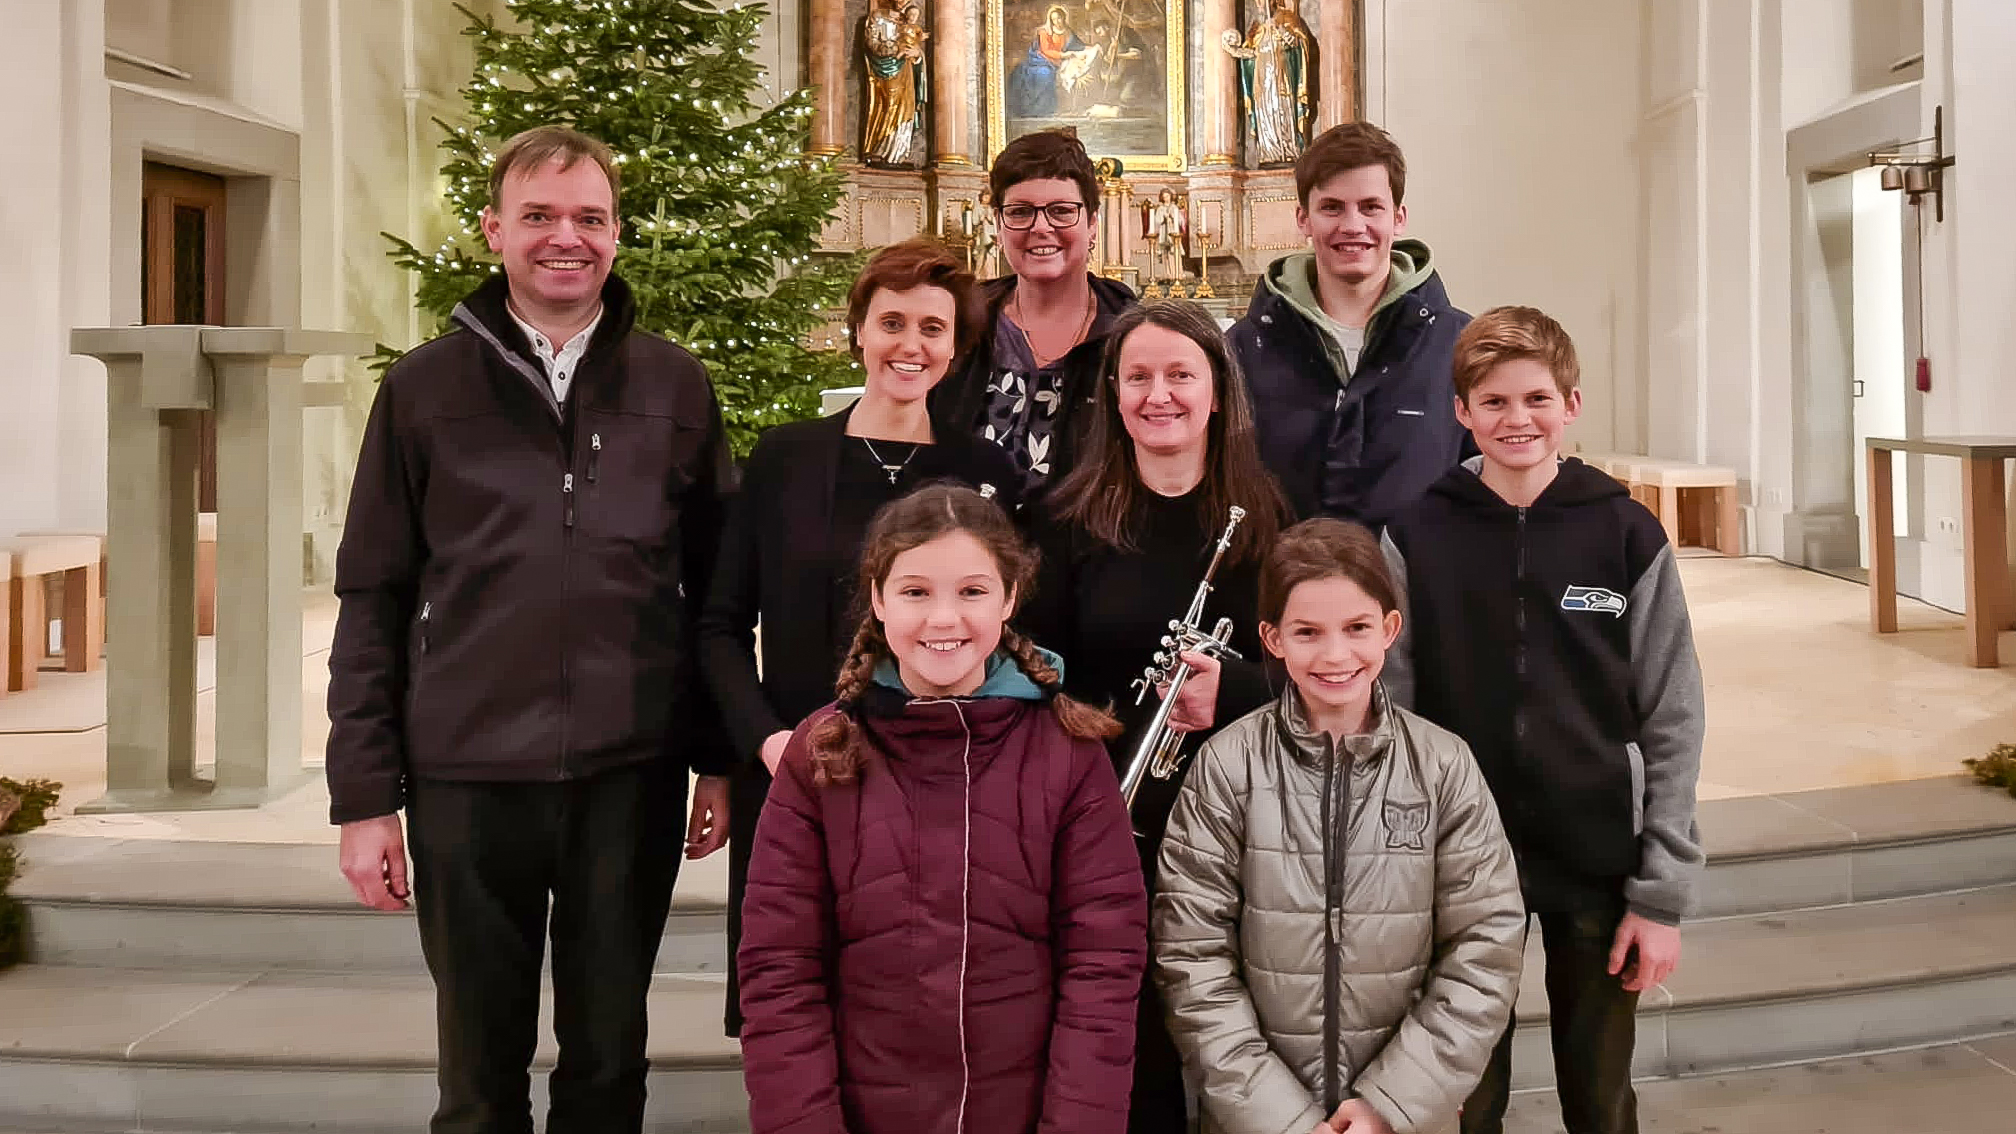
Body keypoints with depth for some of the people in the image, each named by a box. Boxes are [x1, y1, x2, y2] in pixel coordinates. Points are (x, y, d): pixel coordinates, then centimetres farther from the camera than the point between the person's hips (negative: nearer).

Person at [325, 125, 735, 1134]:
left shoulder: (674, 387, 5)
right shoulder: (424, 388, 3)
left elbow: (717, 592, 8)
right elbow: (373, 602, 2)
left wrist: (721, 761, 5)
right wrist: (364, 795, -1)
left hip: (631, 776, 1)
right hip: (467, 780, 0)